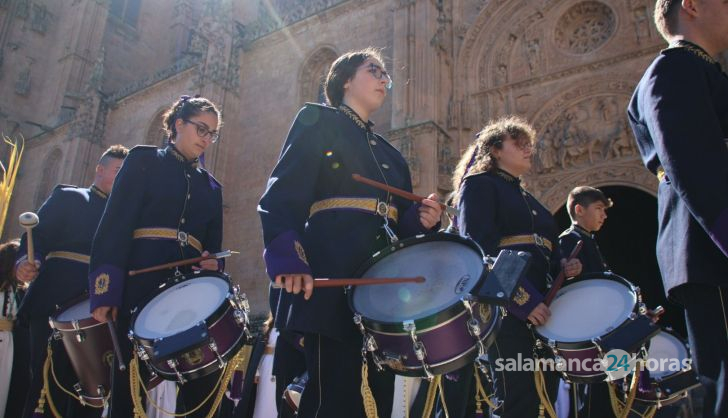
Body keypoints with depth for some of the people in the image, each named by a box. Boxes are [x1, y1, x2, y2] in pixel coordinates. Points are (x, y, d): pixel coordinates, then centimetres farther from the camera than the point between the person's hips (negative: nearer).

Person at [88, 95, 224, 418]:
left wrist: (213, 264, -6)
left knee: (202, 380, -2)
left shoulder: (211, 187, 20)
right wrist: (106, 290, -14)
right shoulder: (145, 160, 8)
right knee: (129, 383, -3)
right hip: (140, 283, -4)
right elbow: (115, 225, -3)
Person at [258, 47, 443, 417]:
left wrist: (420, 219, 1)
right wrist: (289, 260, -23)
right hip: (332, 282, -7)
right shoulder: (318, 121, 7)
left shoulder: (390, 154, 26)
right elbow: (282, 196, -7)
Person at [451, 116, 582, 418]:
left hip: (540, 306, 9)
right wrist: (523, 299, -22)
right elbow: (479, 250, -15)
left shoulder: (524, 195, 26)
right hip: (505, 305, -9)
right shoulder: (479, 184, 0)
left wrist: (562, 266, 4)